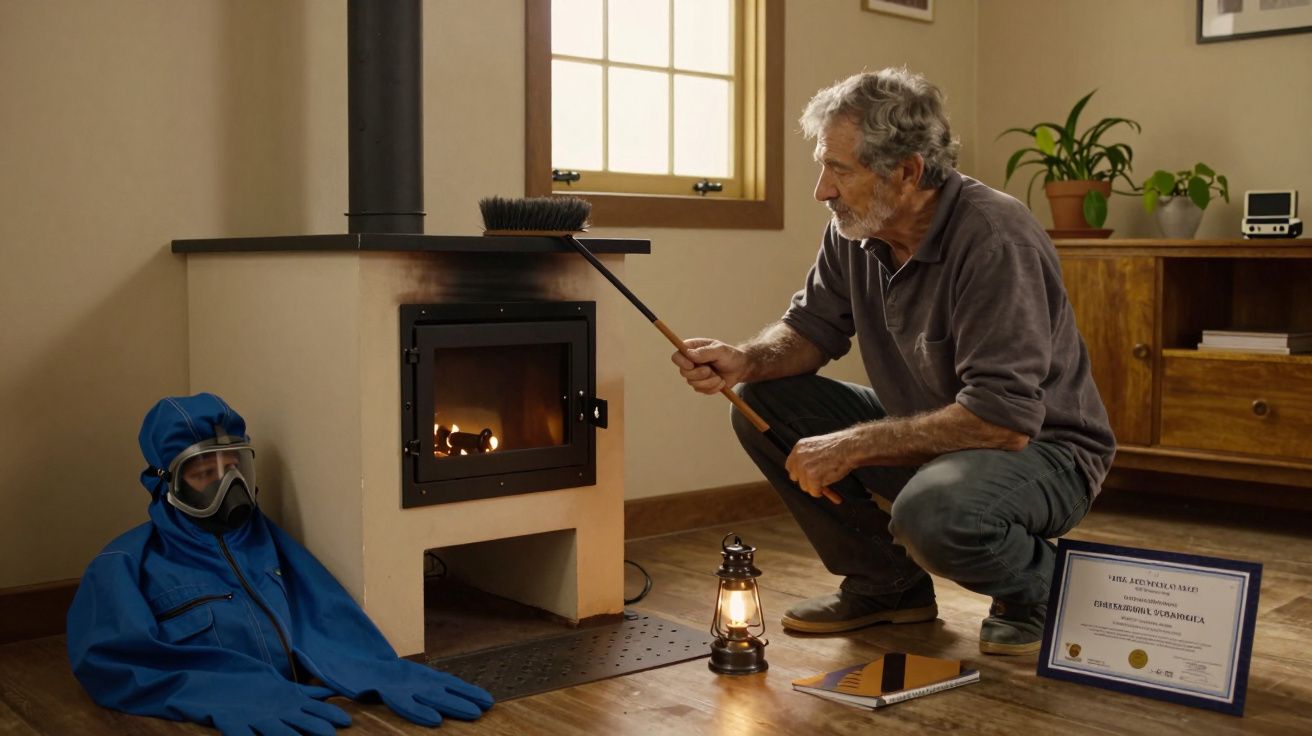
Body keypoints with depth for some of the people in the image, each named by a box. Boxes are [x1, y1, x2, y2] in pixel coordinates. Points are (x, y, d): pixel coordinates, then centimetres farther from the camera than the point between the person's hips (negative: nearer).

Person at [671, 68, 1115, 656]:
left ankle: (1035, 588, -1)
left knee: (933, 511, -39)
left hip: (1041, 448, -7)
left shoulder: (994, 239, -28)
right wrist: (746, 360, -13)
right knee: (764, 404, -3)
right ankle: (886, 583, 9)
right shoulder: (854, 232, -5)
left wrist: (853, 446, -28)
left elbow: (1003, 420, -32)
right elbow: (812, 328, 10)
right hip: (927, 432, 8)